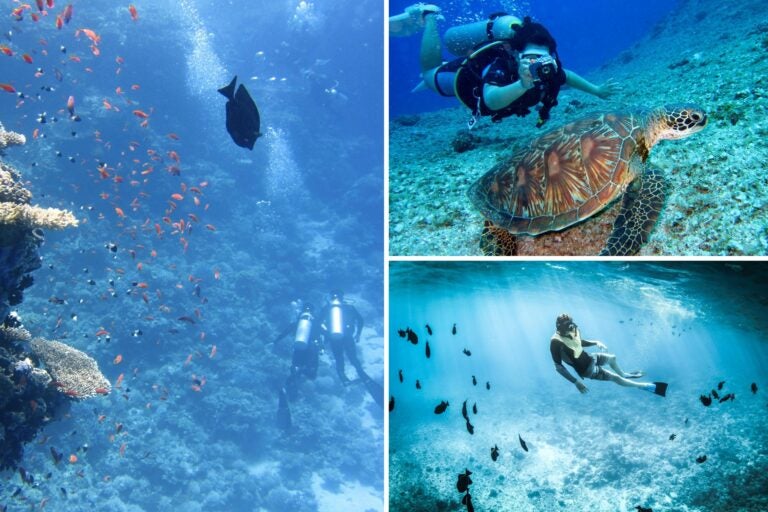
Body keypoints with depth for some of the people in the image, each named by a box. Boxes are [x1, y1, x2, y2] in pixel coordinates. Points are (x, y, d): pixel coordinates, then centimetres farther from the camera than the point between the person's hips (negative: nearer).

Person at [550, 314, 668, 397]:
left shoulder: (572, 331, -12)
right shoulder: (556, 342, -35)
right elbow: (558, 367, -31)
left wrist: (595, 342, -4)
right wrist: (576, 382, -32)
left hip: (589, 358, 8)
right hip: (586, 369, -8)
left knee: (612, 358, 29)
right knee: (615, 378, -3)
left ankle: (624, 374, 61)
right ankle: (647, 386, 14)